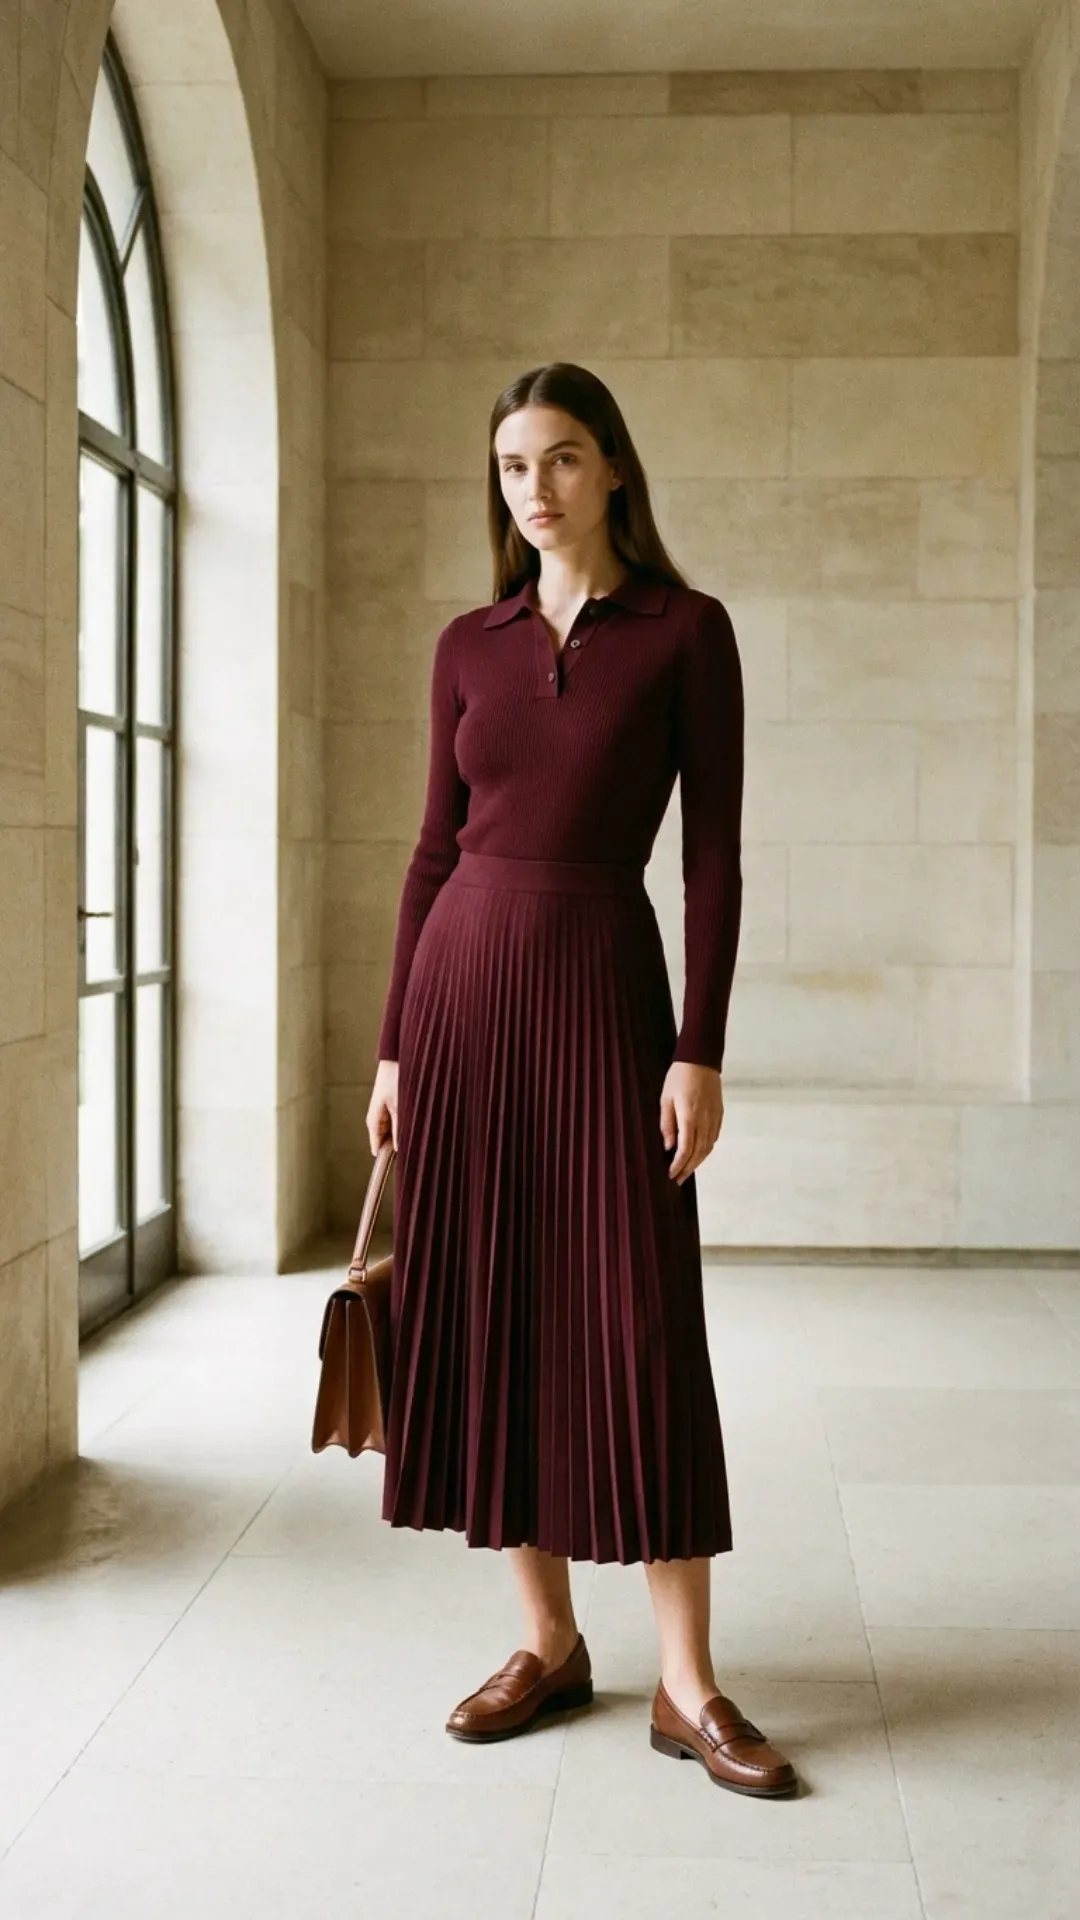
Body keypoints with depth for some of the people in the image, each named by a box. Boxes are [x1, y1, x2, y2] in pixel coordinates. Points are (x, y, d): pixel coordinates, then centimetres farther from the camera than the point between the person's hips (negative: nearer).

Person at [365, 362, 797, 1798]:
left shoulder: (687, 632, 0)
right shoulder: (468, 646, 9)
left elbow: (714, 856, -4)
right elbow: (435, 849, 10)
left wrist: (701, 1052, -11)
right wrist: (395, 1044, 6)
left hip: (602, 988, -4)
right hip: (462, 981, 4)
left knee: (637, 1326, -4)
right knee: (483, 1311, 5)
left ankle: (688, 1685, 6)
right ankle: (549, 1641, 19)